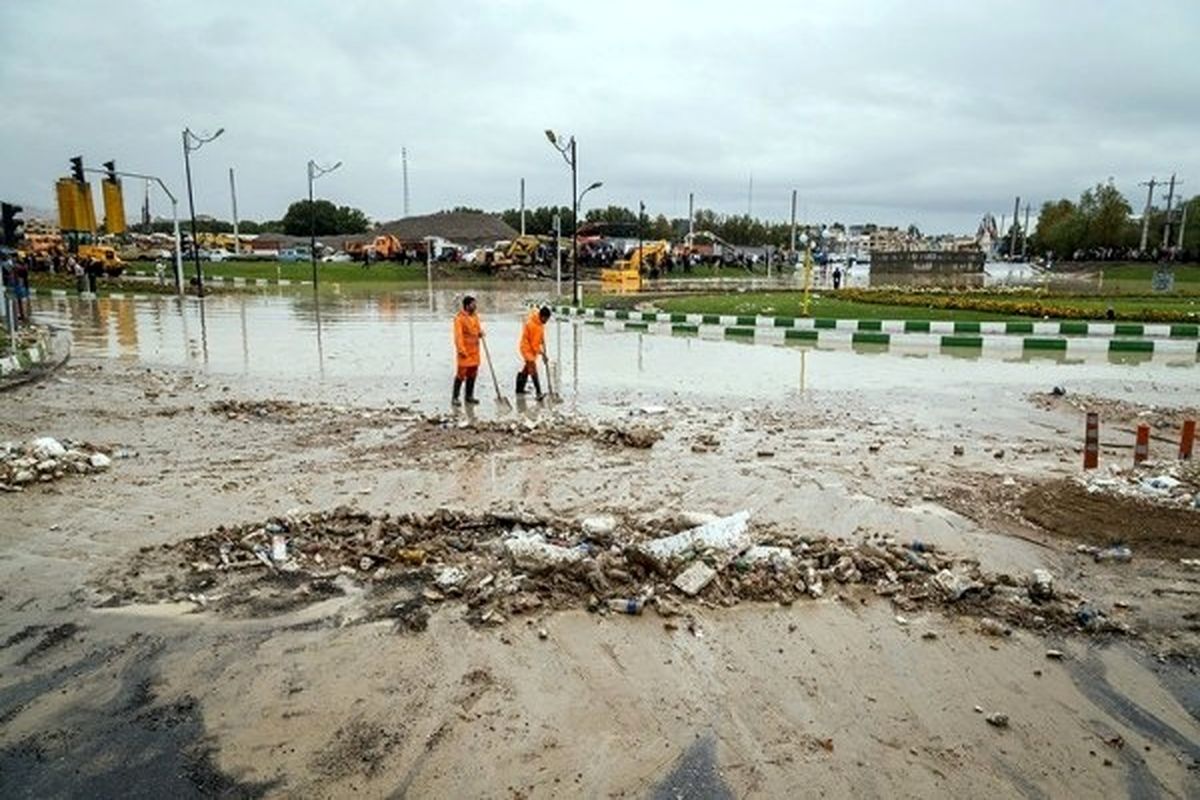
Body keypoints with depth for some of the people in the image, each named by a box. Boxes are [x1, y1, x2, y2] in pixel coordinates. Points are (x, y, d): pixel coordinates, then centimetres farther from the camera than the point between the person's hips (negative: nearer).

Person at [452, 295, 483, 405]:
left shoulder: (475, 316, 11)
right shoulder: (459, 318, -12)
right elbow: (458, 335, -15)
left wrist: (480, 333, 0)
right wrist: (462, 350, -19)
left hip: (474, 350, 7)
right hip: (464, 352, -7)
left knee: (472, 374, 10)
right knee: (461, 374, -6)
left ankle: (469, 396, 20)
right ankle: (455, 397, 2)